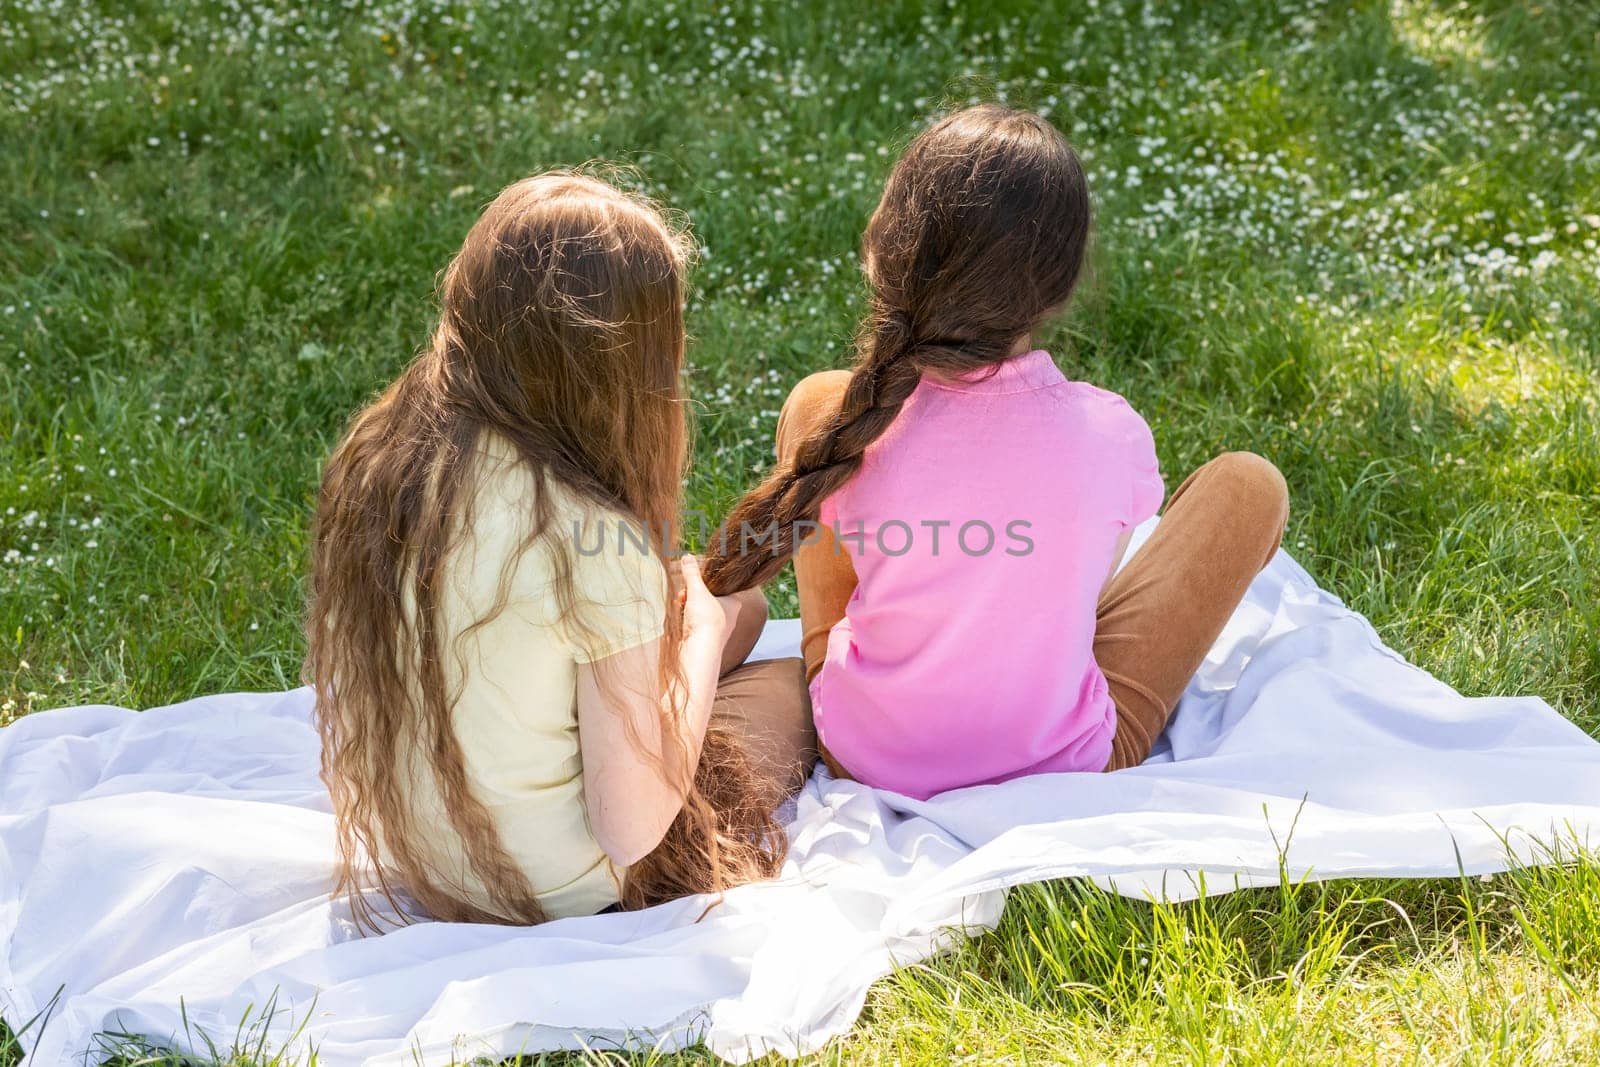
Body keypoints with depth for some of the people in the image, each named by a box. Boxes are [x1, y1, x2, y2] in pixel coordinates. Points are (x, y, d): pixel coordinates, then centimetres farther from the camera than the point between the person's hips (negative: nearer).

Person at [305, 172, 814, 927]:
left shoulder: (376, 453, -11)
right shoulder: (599, 545, -31)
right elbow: (631, 829, -23)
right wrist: (703, 632, -8)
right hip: (556, 897, -6)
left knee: (733, 600, 17)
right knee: (789, 686, 16)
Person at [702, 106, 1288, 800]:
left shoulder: (846, 425, -21)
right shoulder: (1111, 436, -22)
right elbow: (1088, 583, -1)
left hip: (860, 756, 2)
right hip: (1060, 771, -1)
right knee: (1247, 482, 11)